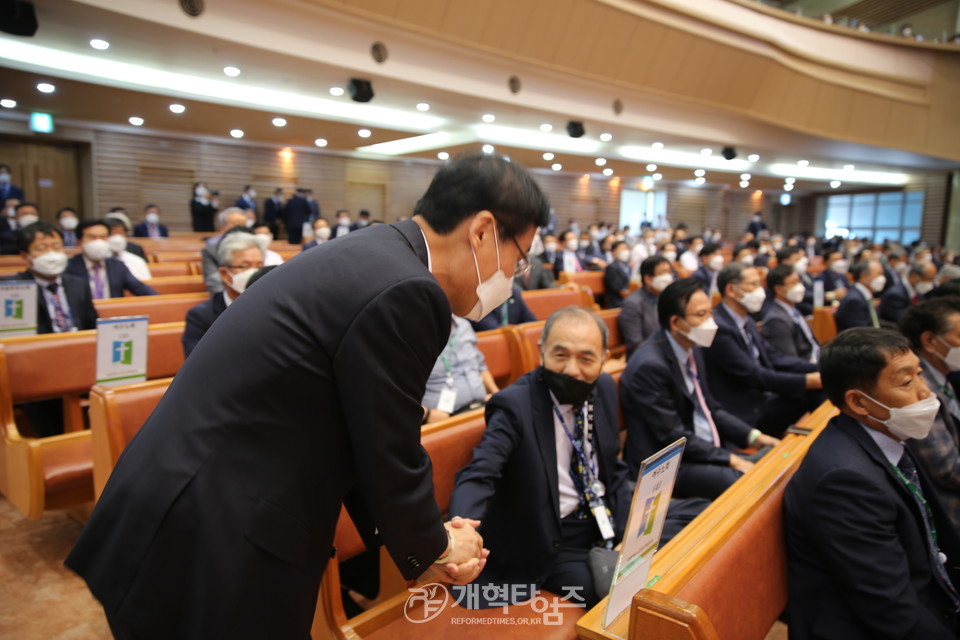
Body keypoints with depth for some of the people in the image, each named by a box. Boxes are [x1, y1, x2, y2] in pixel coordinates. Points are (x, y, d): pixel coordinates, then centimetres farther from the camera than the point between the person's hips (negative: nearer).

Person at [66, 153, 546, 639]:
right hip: (212, 544, -9)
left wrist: (421, 537, 10)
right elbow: (390, 458, -15)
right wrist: (436, 547, 4)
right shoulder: (404, 292, -23)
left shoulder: (369, 255, 6)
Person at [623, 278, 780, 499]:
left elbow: (709, 407, 14)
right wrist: (731, 460, -18)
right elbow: (673, 437, -21)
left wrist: (753, 436, 3)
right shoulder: (650, 365, -23)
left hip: (709, 448, 9)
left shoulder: (692, 349, 5)